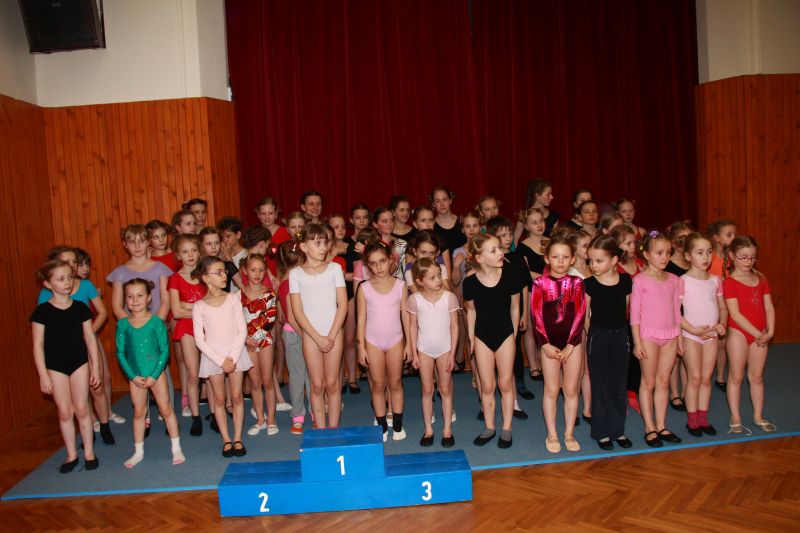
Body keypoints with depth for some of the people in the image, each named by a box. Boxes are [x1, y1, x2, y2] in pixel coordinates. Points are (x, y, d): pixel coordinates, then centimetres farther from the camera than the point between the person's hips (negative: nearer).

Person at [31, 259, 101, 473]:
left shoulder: (80, 307, -1)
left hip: (79, 363, 1)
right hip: (55, 367, -1)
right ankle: (71, 455, 21)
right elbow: (38, 345, -5)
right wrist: (43, 375, -8)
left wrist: (95, 368, 2)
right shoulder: (42, 311, -7)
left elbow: (90, 338, 2)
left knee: (82, 409, 5)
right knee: (64, 412, 7)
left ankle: (89, 453, 17)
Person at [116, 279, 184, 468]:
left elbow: (165, 350, -9)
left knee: (166, 409, 5)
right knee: (139, 412, 14)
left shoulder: (157, 322, -9)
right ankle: (138, 451, 27)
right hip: (135, 376, 2)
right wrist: (133, 376, -8)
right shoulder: (123, 324, -3)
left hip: (156, 373, -2)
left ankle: (176, 448, 16)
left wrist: (154, 375, -14)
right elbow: (120, 353, -1)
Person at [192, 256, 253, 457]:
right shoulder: (199, 306, -3)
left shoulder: (233, 299, -1)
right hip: (213, 356, 0)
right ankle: (226, 440, 18)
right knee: (219, 399, 7)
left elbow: (242, 330, -3)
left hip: (235, 353, 1)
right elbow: (199, 340, -5)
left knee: (236, 397, 5)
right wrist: (220, 360, -12)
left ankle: (237, 438, 17)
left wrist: (232, 357, -12)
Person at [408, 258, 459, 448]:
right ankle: (428, 429, 22)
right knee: (427, 390, 11)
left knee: (445, 390, 9)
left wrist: (452, 353, -7)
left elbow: (454, 326, -6)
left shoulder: (449, 297, -12)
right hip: (424, 349, 1)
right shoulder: (414, 299, -10)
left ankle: (447, 429, 21)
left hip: (445, 348, -1)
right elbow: (413, 327, -2)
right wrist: (414, 353, -1)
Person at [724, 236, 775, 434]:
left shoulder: (761, 279, 9)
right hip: (738, 333, -5)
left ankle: (758, 416, 25)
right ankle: (735, 418, 12)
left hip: (760, 335, 5)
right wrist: (757, 333, -15)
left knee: (757, 375, 13)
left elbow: (768, 307, 7)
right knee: (736, 376, 3)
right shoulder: (729, 282, -9)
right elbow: (735, 314, -15)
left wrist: (769, 331, -5)